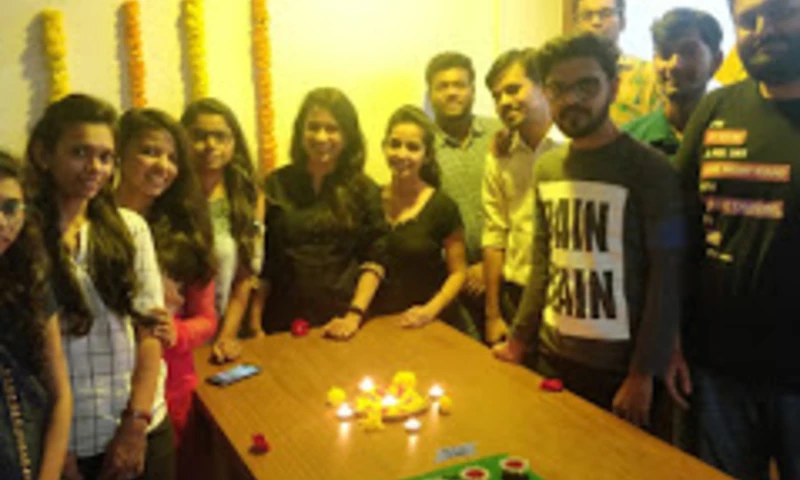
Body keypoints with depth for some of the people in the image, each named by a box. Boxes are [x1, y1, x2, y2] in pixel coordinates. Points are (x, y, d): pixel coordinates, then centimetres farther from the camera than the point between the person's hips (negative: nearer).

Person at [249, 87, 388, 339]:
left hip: (341, 327, 0)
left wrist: (355, 315, -12)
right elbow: (260, 264, 0)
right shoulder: (275, 186, 1)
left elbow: (374, 260, -1)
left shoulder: (363, 189, 1)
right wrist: (254, 327, -6)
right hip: (284, 324, 0)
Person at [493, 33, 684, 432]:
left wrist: (643, 375, -13)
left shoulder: (648, 170, -11)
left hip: (618, 367, -5)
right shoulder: (546, 167, 6)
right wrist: (517, 341, 11)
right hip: (552, 356, 5)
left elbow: (665, 280, -12)